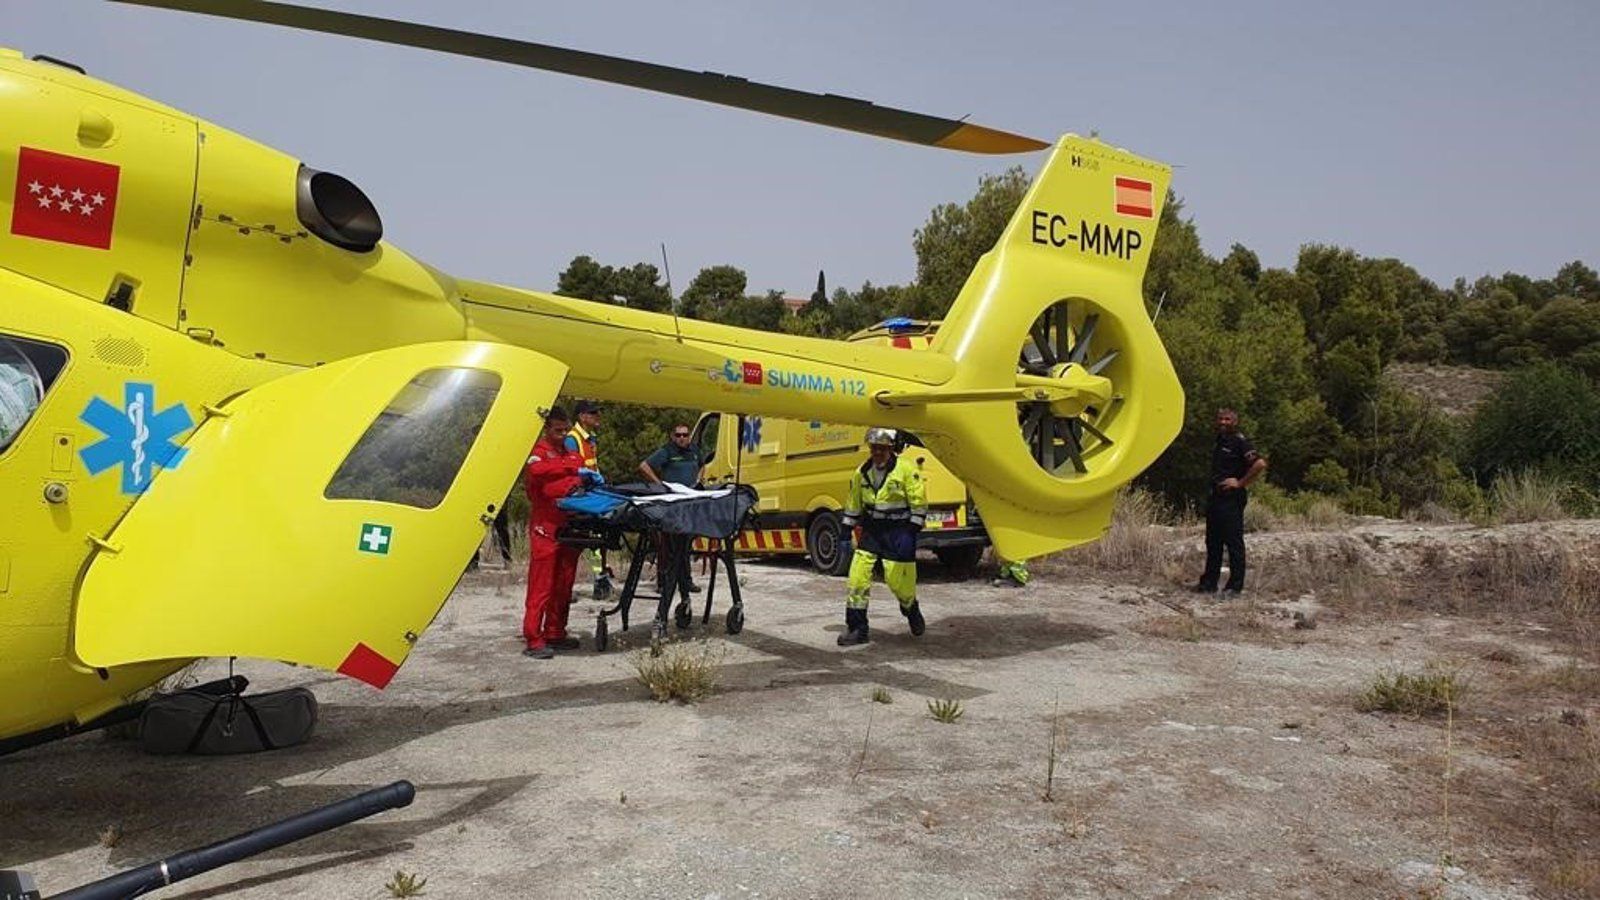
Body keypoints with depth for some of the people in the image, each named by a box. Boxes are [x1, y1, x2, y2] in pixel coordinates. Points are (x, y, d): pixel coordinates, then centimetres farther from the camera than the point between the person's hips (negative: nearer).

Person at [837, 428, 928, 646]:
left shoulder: (906, 469, -10)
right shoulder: (862, 472, 5)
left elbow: (918, 503, -8)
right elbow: (853, 504, 15)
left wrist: (912, 533, -11)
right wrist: (848, 530, 11)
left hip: (898, 531, -4)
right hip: (871, 530, 4)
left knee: (898, 579, -2)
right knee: (858, 575, -5)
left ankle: (912, 612, 30)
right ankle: (856, 628, 1)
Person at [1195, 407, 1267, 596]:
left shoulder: (1239, 441, -9)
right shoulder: (1219, 441, 17)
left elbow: (1260, 464, -20)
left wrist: (1241, 483, -15)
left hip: (1232, 498, -9)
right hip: (1215, 496, 9)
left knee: (1233, 542, -4)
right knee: (1213, 541, 11)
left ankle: (1235, 585, 1)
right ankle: (1209, 582, 17)